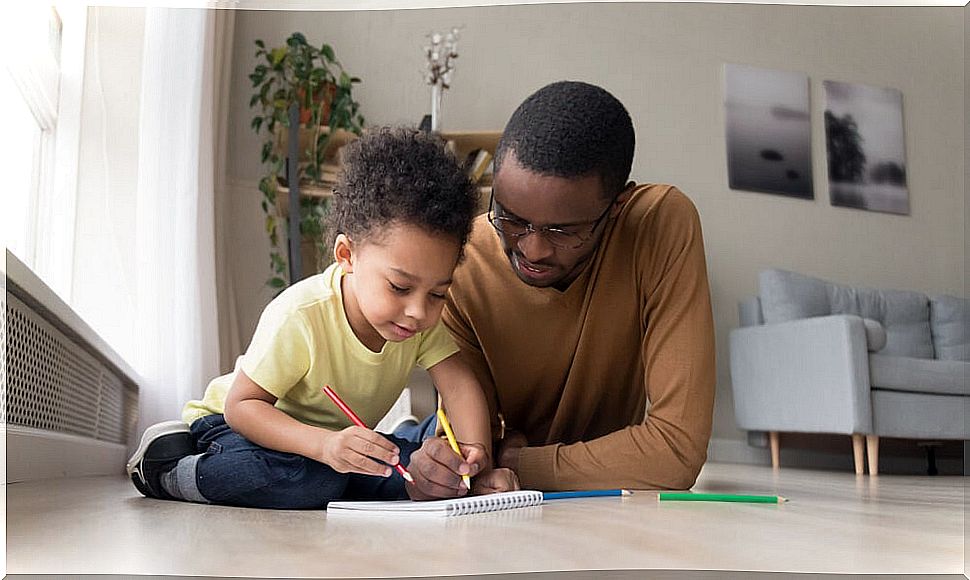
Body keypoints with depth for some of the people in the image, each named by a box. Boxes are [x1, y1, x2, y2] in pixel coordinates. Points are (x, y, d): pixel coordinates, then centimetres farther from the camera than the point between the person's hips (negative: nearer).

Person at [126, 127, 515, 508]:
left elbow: (459, 384, -21)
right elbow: (241, 404, -30)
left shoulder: (426, 317, -15)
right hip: (238, 422, -4)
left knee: (431, 468, -19)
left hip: (338, 436, 5)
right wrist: (322, 444, -46)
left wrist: (476, 451, -42)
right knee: (311, 480, -37)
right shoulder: (300, 316, -33)